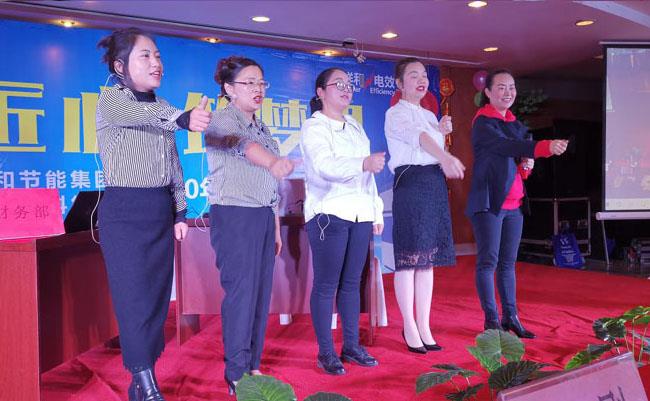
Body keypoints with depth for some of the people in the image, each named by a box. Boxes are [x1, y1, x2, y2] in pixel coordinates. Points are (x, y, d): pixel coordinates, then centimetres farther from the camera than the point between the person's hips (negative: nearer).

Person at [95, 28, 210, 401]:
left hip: (161, 212, 6)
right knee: (136, 298, -8)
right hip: (124, 212, -6)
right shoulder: (111, 99, -5)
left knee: (159, 296, 7)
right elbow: (144, 115, -29)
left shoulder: (162, 106, 14)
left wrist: (180, 212, 12)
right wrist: (184, 118, -48)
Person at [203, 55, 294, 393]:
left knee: (261, 291, 9)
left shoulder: (263, 129, 17)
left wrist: (276, 227, 16)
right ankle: (237, 375, 5)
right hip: (234, 216, -7)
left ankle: (253, 365, 21)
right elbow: (242, 144, -32)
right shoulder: (220, 120, -7)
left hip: (264, 216, 8)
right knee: (241, 292, -6)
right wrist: (273, 162, -52)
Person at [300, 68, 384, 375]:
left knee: (352, 282, 11)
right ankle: (326, 352, 8)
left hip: (360, 215, 7)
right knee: (326, 284, -2)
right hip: (329, 214, -6)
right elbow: (325, 166, -22)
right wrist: (363, 163, -38)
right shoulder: (314, 126, -4)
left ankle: (351, 346, 21)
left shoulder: (355, 127, 19)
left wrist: (376, 211, 16)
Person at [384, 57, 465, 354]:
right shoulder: (396, 113, -3)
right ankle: (409, 329, 6)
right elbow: (416, 136, -26)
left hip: (435, 186, 7)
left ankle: (424, 327, 14)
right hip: (409, 183, -7)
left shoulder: (429, 115, 20)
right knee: (409, 259, -5)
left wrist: (443, 132, 7)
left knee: (428, 259, 7)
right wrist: (446, 157, -44)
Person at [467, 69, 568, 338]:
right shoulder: (483, 122, -8)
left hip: (514, 203, 8)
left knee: (508, 262, 12)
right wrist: (546, 147, -37)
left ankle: (510, 318, 20)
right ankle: (491, 321, 4)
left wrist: (527, 164, -1)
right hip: (488, 202, -7)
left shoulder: (516, 124, 17)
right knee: (488, 261, -4)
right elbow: (506, 145, -26)